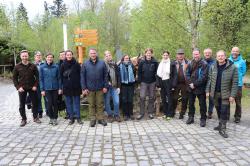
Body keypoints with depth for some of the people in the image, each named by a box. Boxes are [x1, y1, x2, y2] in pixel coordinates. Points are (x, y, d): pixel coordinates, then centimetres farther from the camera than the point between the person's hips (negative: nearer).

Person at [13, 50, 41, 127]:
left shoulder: (33, 66, 0)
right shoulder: (17, 67, 0)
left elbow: (37, 76, 4)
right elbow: (14, 78, 4)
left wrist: (35, 85, -5)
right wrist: (18, 87, -7)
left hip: (32, 88, 0)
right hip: (22, 89, 0)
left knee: (35, 103, 7)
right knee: (22, 105, 5)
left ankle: (35, 117, 22)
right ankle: (24, 119, 18)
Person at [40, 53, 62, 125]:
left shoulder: (56, 67, -1)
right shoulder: (42, 67, 0)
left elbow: (59, 78, 3)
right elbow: (41, 79, 2)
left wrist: (60, 88, 0)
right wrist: (42, 90, -2)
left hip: (55, 88, 0)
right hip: (47, 89, 0)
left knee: (55, 103, 6)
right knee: (49, 104, 2)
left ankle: (55, 118, 19)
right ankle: (51, 117, 20)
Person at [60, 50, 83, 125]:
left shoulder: (76, 64, -1)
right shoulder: (63, 65, 3)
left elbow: (80, 75, -1)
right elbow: (61, 76, 5)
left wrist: (80, 85, -6)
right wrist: (61, 87, 1)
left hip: (75, 87, -1)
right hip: (66, 87, 2)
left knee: (76, 102, 6)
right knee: (69, 103, 8)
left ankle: (78, 117, 15)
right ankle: (71, 118, 18)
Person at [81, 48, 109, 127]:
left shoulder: (102, 63, 2)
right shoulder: (85, 64, 1)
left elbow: (105, 75, 3)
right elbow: (82, 77, 1)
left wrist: (105, 86, -2)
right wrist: (84, 88, -5)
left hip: (100, 88, 0)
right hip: (90, 89, 0)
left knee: (100, 104, 8)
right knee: (91, 105, 8)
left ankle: (100, 118, 20)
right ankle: (93, 119, 20)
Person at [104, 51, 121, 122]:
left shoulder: (115, 65, 6)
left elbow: (118, 76, 7)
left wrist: (118, 86, 2)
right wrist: (107, 82, -11)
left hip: (114, 87, 2)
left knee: (116, 102, 0)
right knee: (107, 102, 6)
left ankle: (116, 115, 20)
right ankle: (110, 115, 25)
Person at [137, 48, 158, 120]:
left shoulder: (155, 62, -1)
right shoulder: (142, 62, 0)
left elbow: (157, 72, 3)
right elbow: (139, 72, 3)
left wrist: (156, 81, -4)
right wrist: (139, 81, -2)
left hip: (152, 82, 1)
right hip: (144, 82, 0)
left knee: (151, 98, 8)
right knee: (142, 97, -5)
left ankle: (151, 113, 20)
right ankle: (141, 113, 6)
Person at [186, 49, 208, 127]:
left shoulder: (204, 64, -10)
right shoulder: (190, 63, 6)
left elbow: (204, 77, -16)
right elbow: (187, 74, 5)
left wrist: (195, 84, -16)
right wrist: (190, 83, -9)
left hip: (200, 88, -5)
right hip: (191, 88, 5)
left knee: (202, 104, 5)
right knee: (191, 103, 15)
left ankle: (203, 119, 18)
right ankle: (191, 117, 29)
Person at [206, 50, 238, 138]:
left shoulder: (232, 67, -9)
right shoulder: (213, 67, 2)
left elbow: (235, 83, -10)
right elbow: (209, 80, 8)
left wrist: (233, 95, -13)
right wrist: (208, 91, 3)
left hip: (225, 94, -4)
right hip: (215, 93, 4)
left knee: (224, 111, -4)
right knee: (218, 110, 16)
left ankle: (222, 129, 5)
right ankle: (221, 125, 33)